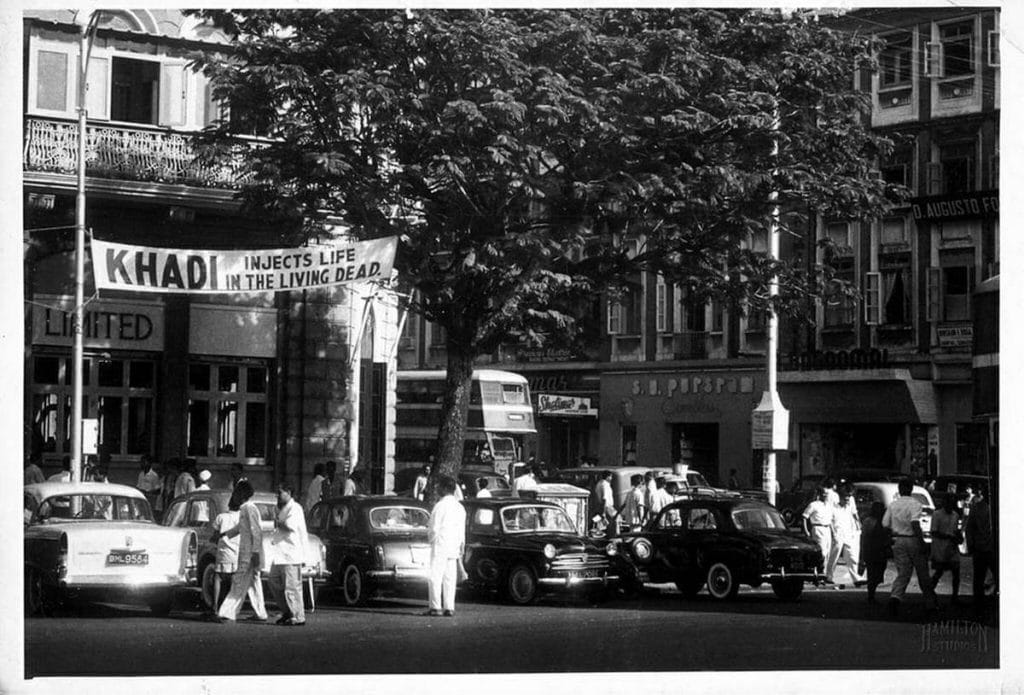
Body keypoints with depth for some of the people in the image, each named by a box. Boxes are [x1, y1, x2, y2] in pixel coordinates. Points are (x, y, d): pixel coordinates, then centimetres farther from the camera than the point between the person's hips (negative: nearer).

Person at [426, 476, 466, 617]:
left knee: (435, 577, -4)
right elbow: (462, 531, 13)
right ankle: (449, 607, 4)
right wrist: (461, 547, 18)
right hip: (454, 547, 7)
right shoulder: (460, 507, 10)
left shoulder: (440, 506, -12)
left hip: (440, 546, -7)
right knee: (450, 578, 7)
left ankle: (435, 607, -8)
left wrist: (431, 539, 4)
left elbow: (434, 529, -13)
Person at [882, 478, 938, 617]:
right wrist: (922, 542, -21)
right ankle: (932, 601, 26)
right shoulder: (915, 504, -10)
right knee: (923, 574, 11)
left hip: (898, 541, 3)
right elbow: (915, 523, -23)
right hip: (913, 540, -3)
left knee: (902, 573, 1)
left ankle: (895, 597, -24)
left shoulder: (893, 505, 5)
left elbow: (885, 525, 7)